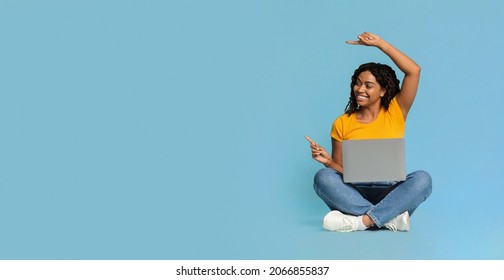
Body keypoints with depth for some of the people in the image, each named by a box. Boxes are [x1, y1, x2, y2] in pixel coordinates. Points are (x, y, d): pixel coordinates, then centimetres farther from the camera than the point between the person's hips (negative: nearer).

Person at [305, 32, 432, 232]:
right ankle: (392, 218, -31)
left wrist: (379, 43, -5)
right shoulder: (342, 123, 7)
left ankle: (360, 222, -35)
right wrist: (327, 160, -14)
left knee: (422, 178, -30)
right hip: (355, 194, 1)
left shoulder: (395, 113, 5)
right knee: (323, 177, -28)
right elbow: (340, 168, 9)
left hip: (392, 194, 0)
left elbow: (414, 71, -5)